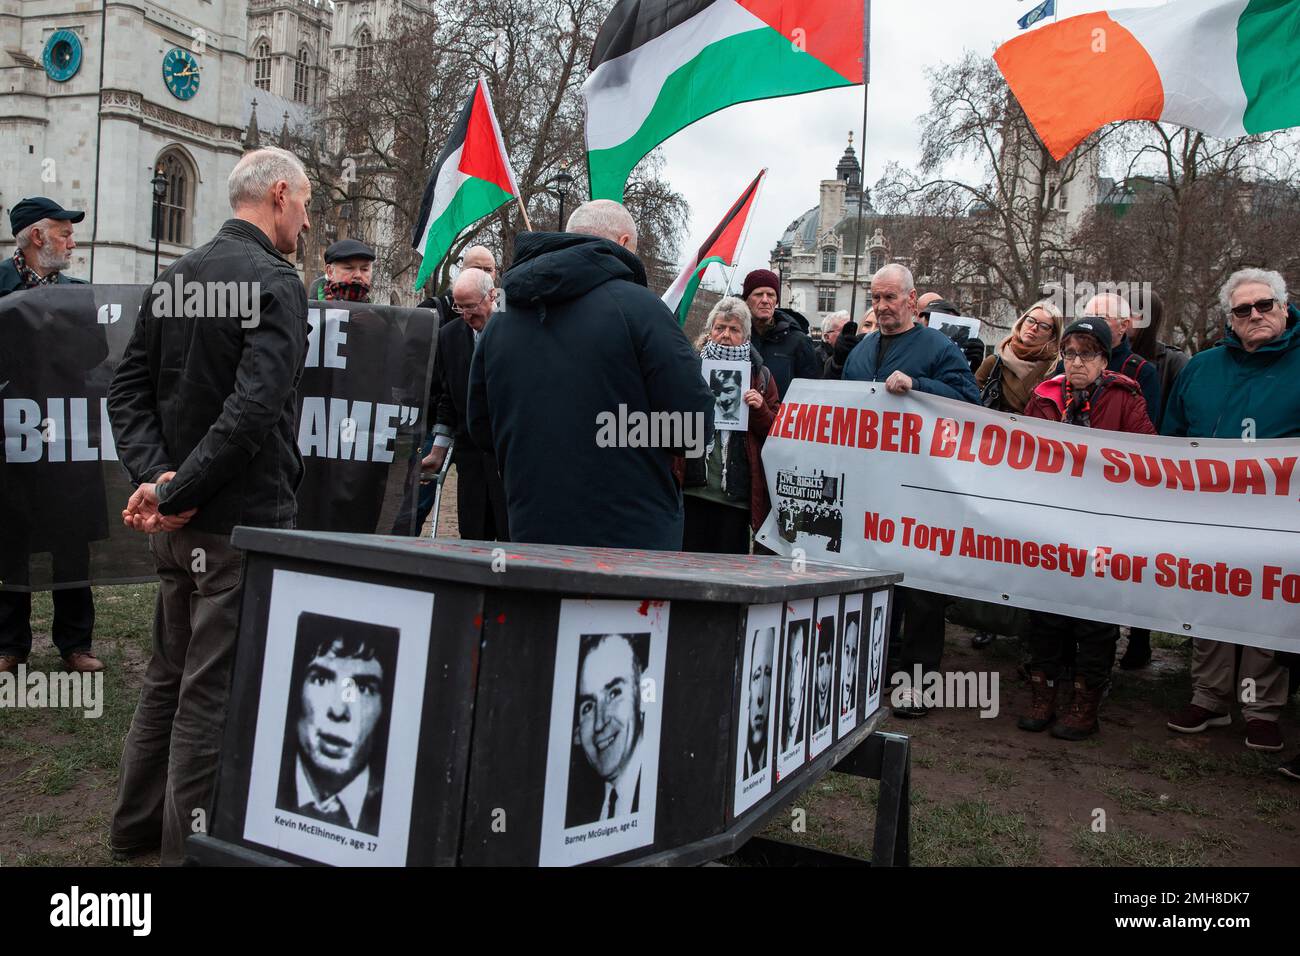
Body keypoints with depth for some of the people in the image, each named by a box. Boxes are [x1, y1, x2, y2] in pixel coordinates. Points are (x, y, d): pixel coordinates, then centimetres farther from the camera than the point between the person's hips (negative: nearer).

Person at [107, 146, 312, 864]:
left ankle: (137, 824, 36)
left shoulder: (176, 276, 12)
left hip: (181, 521, 9)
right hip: (244, 520, -9)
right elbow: (253, 408, -26)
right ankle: (189, 842, 14)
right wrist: (178, 494, -19)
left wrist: (155, 473, -3)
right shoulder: (275, 281, -14)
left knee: (169, 673, 21)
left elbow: (127, 388, 8)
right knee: (214, 687, 2)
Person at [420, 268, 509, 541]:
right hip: (470, 452, 4)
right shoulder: (448, 336, 9)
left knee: (512, 537, -3)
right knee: (472, 536, 7)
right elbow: (446, 397, 15)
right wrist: (438, 451, 14)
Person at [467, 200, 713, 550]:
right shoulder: (638, 305, -11)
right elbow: (696, 427, -13)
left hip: (532, 534, 5)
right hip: (636, 536, -5)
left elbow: (481, 430, 13)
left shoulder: (498, 323, 6)